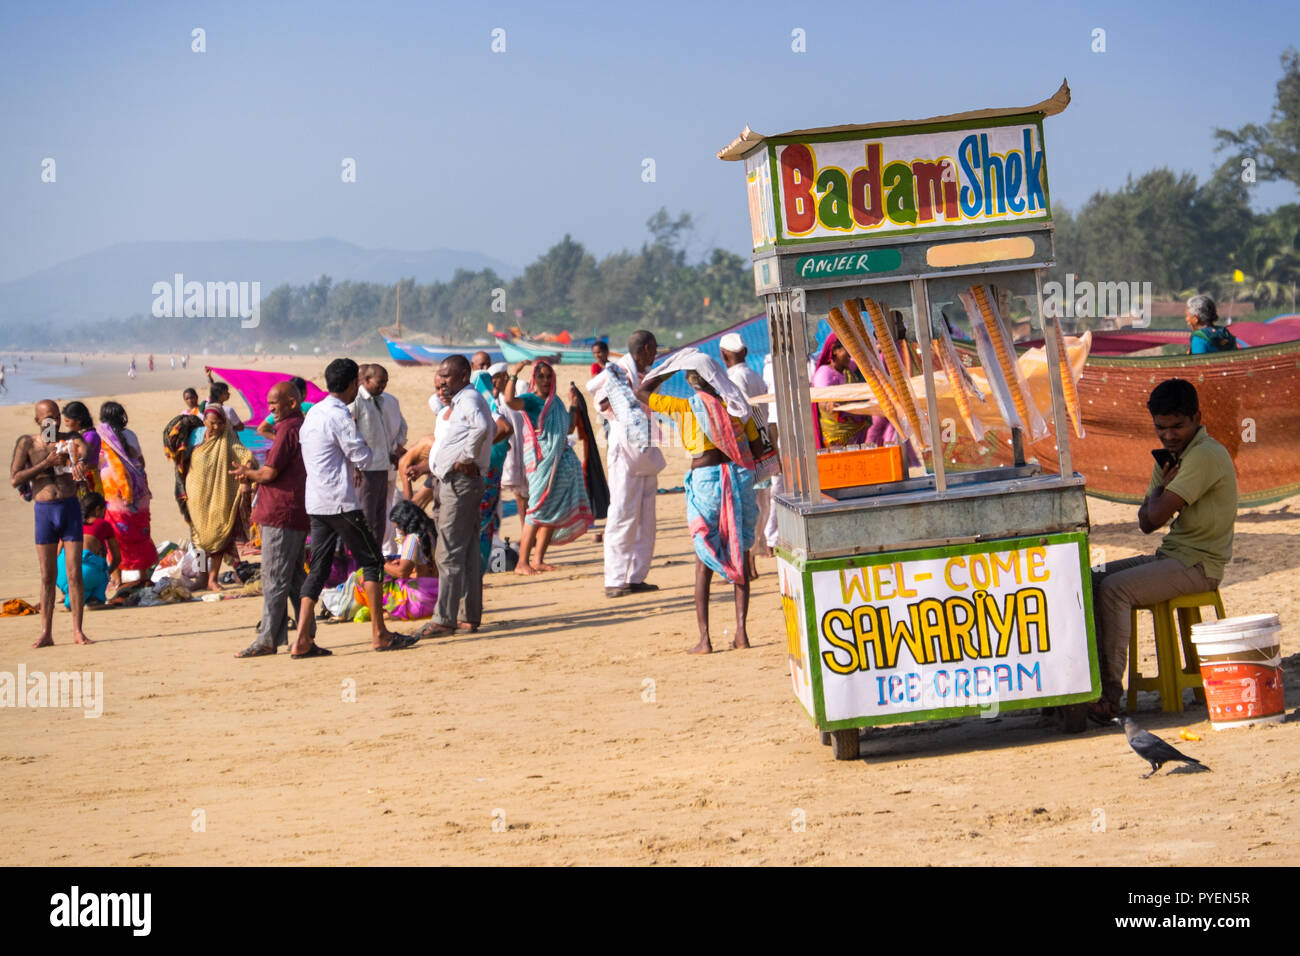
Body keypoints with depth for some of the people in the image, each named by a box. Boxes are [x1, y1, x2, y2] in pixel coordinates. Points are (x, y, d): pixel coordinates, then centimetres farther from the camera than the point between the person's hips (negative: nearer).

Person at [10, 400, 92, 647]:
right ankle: (46, 633, 8)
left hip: (70, 508, 0)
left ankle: (78, 631, 4)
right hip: (44, 512, 0)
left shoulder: (70, 439, 3)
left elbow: (84, 450, -21)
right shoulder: (26, 443, 1)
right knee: (48, 576, 4)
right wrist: (46, 464, -16)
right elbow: (14, 479, -8)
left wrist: (80, 463, -44)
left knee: (74, 574, -2)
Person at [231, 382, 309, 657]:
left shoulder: (288, 429, -14)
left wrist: (249, 473, 2)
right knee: (295, 577, 12)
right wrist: (253, 475, 13)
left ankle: (268, 639, -3)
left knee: (274, 578, -6)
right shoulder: (302, 427, 17)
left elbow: (270, 472, -17)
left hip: (281, 514, -10)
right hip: (297, 513, 10)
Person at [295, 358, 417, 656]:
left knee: (319, 567, 7)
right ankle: (379, 634, 0)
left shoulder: (313, 413, 13)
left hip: (315, 502, 8)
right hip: (340, 501, -8)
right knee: (372, 561, 1)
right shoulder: (339, 416, -14)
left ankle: (303, 640, 1)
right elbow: (364, 458, -14)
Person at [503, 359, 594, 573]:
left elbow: (569, 428, 21)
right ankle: (522, 562, -10)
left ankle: (539, 560, 13)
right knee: (538, 511, -12)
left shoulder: (555, 401, 16)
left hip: (562, 458, 7)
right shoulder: (530, 400, -5)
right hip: (541, 461, -7)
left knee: (555, 511, 7)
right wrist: (514, 373, -26)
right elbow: (510, 400, -26)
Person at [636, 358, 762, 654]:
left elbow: (642, 393, 4)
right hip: (739, 476, 3)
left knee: (704, 560, 3)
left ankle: (704, 638, -1)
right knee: (739, 553, 10)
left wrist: (669, 370, 11)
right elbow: (756, 446, 6)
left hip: (705, 477, -3)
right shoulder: (737, 405, 4)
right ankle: (741, 630, 4)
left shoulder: (687, 407, -5)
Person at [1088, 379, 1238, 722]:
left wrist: (1161, 488, -1)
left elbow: (1157, 515, -23)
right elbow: (1145, 522, 12)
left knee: (1114, 589, -24)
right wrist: (1163, 483, -4)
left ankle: (1111, 693, -21)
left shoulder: (1206, 455, -17)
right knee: (1093, 580, 2)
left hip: (1198, 565, -10)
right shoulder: (1171, 456, 14)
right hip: (1172, 556, 10)